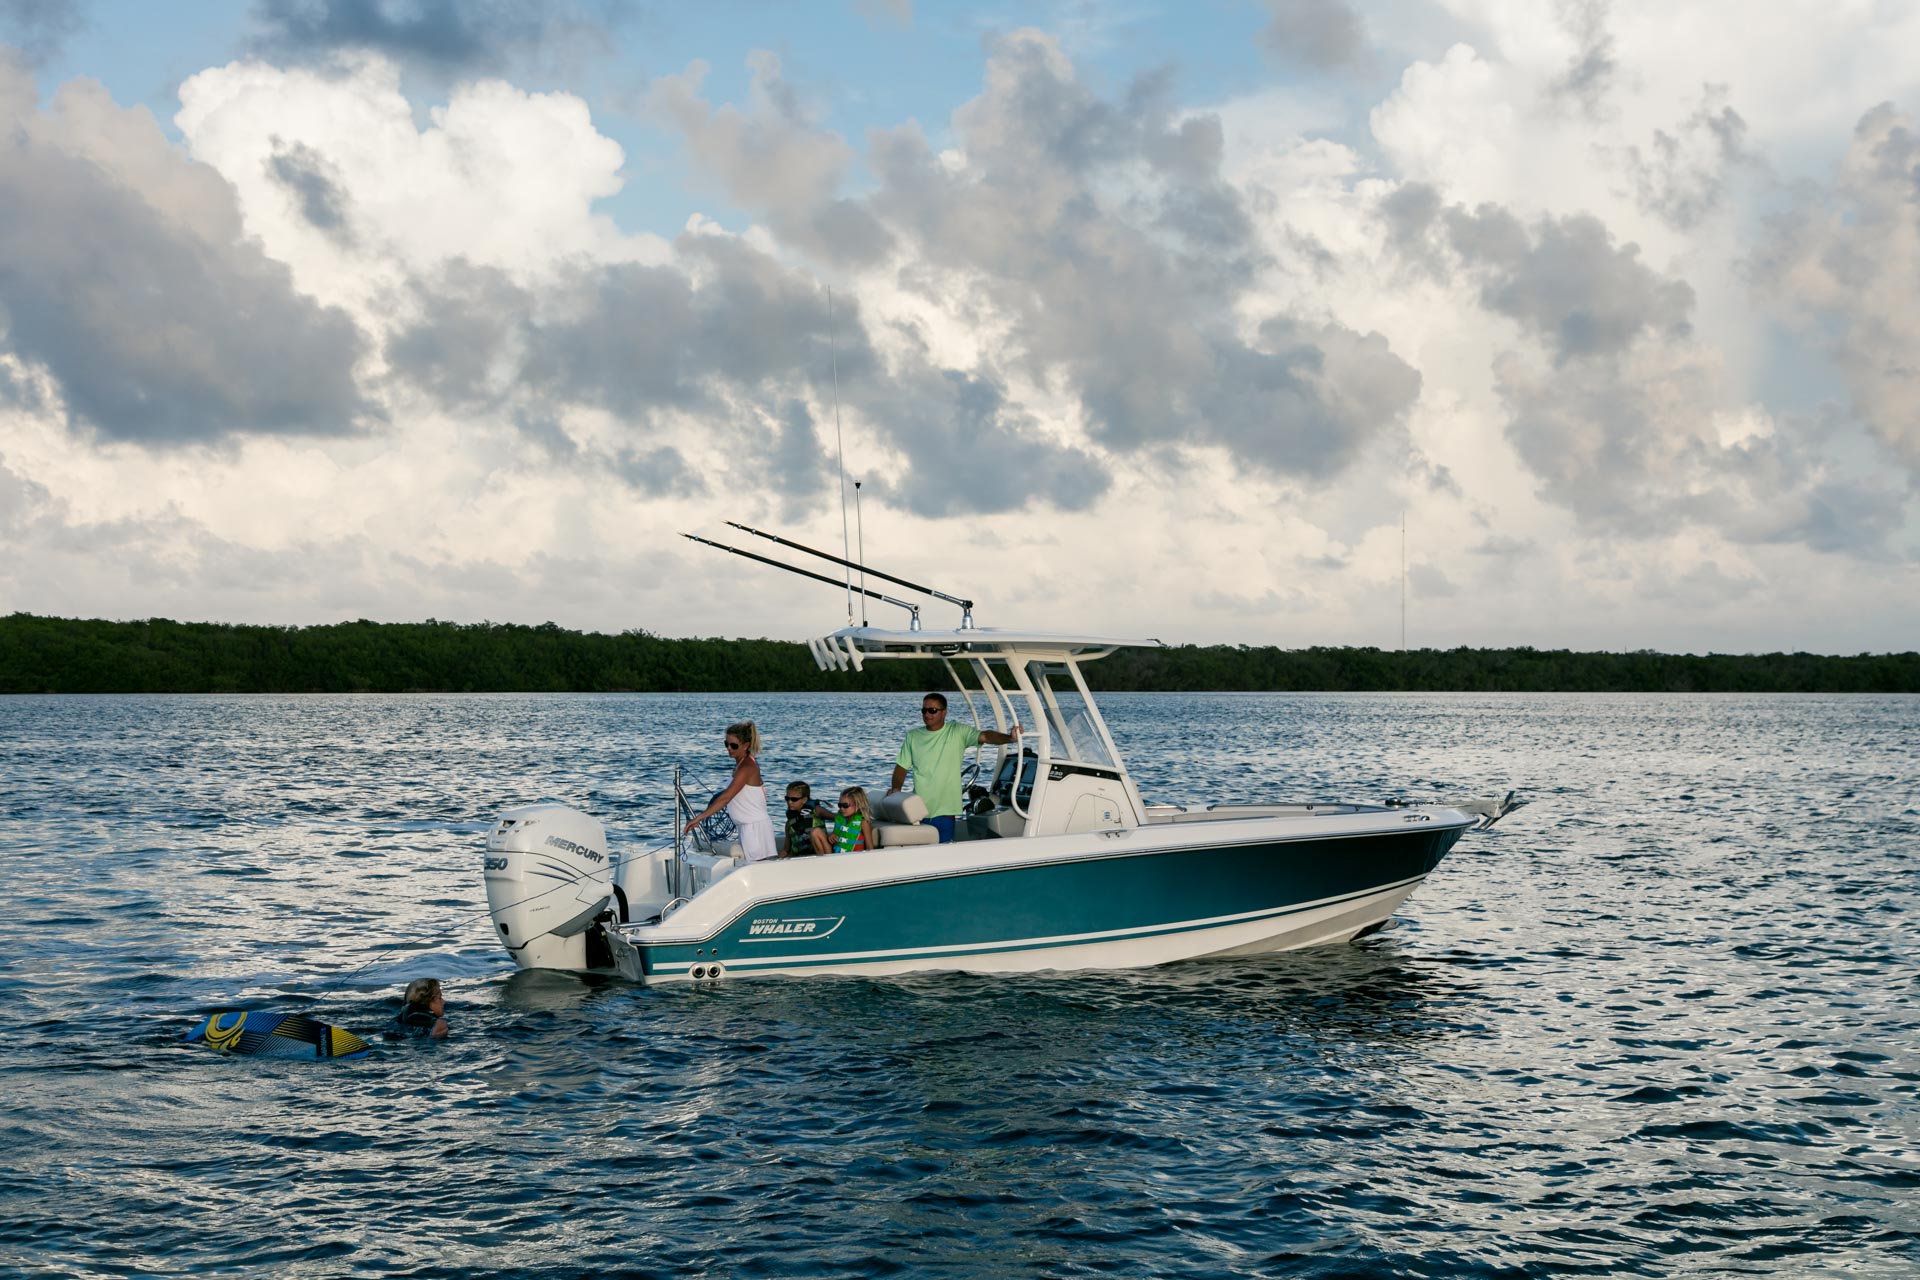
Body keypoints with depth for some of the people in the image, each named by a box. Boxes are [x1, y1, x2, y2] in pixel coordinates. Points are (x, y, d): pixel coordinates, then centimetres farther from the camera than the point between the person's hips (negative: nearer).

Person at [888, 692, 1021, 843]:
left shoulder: (958, 733, -2)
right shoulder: (913, 736, 8)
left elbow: (985, 736, -16)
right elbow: (901, 767, 12)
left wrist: (1010, 738, -34)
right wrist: (896, 788, -6)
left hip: (944, 810, -3)